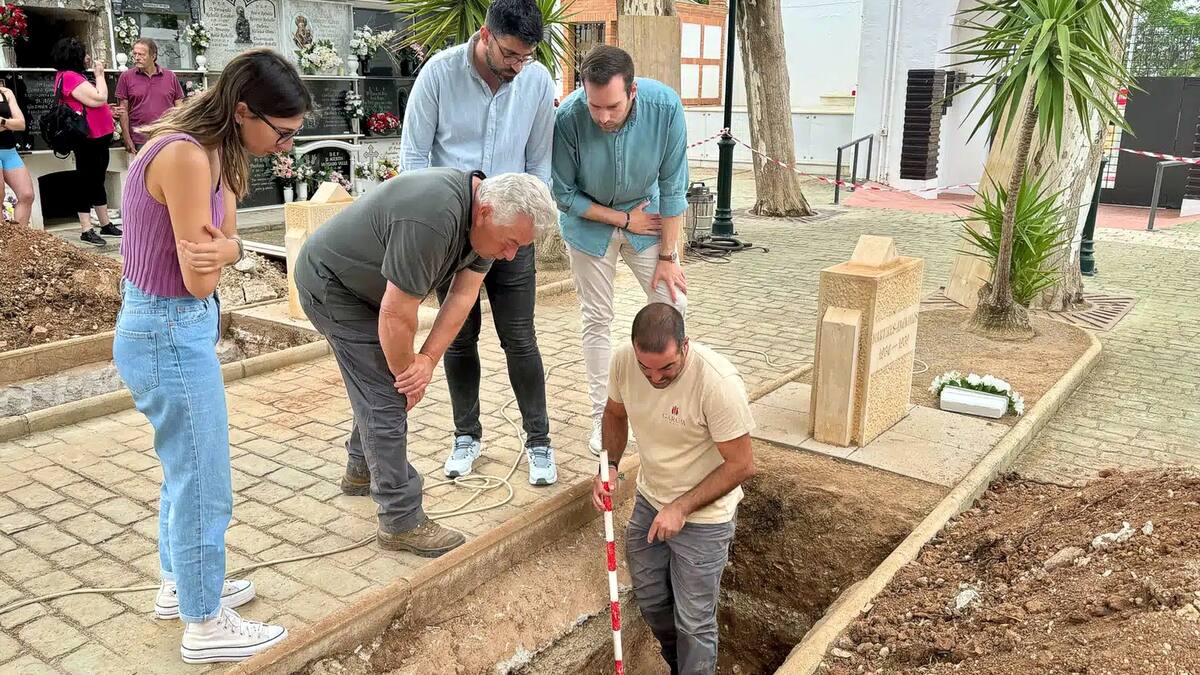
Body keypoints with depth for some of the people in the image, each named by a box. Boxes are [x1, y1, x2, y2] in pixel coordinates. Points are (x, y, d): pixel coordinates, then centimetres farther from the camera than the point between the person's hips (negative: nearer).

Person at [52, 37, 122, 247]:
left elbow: (97, 100, 18)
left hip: (98, 137, 10)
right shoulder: (70, 77, -14)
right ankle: (86, 230, -3)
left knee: (97, 180, 15)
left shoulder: (73, 76, 18)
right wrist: (99, 75, -8)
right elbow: (99, 99, -20)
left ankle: (105, 224, 23)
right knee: (86, 181, -7)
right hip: (88, 139, -10)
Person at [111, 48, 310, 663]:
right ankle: (205, 626, 20)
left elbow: (223, 247, 3)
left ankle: (180, 584, 41)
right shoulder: (186, 155, -25)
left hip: (176, 326, 10)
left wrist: (224, 247, -19)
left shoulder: (212, 152, 5)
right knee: (204, 486, 4)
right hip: (170, 334, -10)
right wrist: (220, 252, -4)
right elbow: (199, 280, -23)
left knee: (186, 471, 23)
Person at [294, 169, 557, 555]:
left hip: (366, 284, 9)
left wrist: (427, 359, -17)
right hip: (330, 286, -9)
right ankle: (401, 522, -2)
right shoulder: (432, 220, -38)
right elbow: (396, 313, -31)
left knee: (380, 382, 19)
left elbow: (463, 296, -7)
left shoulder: (484, 218, -9)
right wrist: (405, 371, -15)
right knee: (385, 395, -10)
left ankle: (362, 469, 41)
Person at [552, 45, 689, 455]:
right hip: (590, 221, -1)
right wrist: (624, 219, -15)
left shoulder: (665, 106, -27)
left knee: (673, 304, 0)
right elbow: (564, 194, -17)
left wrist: (667, 255, -12)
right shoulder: (567, 118, -30)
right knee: (597, 320, 3)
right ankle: (602, 416, 16)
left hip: (646, 212, 2)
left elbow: (673, 186, -17)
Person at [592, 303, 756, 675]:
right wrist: (609, 467, -8)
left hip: (703, 515, -6)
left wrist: (682, 508, -23)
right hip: (649, 501, 6)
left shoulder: (717, 381, -32)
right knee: (650, 602, 22)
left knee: (693, 622, 4)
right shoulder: (624, 360, -16)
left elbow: (741, 465, -22)